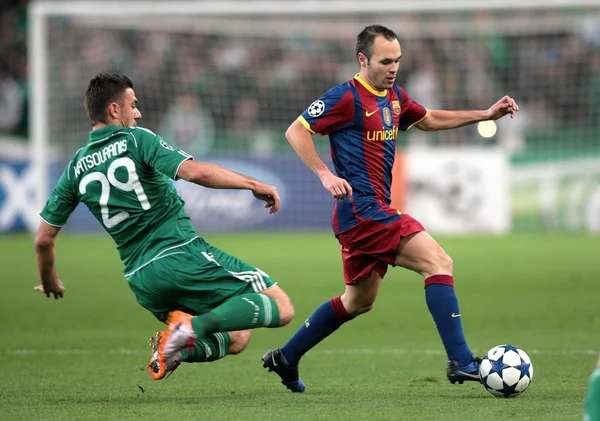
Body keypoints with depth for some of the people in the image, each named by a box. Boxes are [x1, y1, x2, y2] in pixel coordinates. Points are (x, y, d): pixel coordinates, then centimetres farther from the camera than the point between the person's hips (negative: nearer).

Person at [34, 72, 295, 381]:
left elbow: (44, 239, 15)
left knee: (235, 337, 21)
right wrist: (254, 184, -7)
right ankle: (197, 325, -23)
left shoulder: (76, 169, 12)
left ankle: (173, 347, -9)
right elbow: (196, 172, -17)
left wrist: (49, 284, 33)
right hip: (183, 256, -6)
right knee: (280, 308, -4)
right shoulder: (136, 140, -3)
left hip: (140, 280, 6)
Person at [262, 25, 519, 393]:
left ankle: (286, 358, 29)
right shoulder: (347, 97, -11)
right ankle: (461, 362, -20)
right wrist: (326, 174, -21)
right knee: (439, 263, -17)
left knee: (359, 301, 20)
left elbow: (429, 119, 30)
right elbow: (296, 131, -10)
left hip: (375, 211, 10)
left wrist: (486, 114, 22)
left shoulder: (394, 97, 14)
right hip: (362, 209, -10)